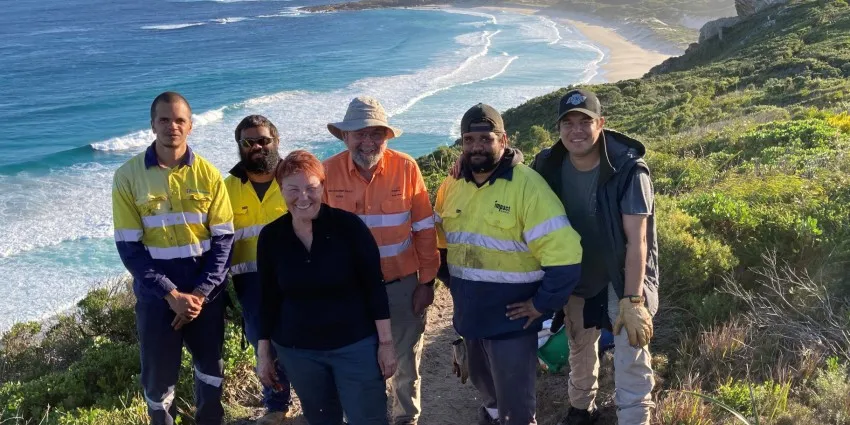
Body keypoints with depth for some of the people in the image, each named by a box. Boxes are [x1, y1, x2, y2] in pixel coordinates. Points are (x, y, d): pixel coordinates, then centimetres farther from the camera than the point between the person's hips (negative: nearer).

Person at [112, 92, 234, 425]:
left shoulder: (208, 174, -3)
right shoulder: (128, 176, -6)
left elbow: (224, 239, -3)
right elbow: (129, 247, -8)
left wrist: (201, 292, -13)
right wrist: (171, 294, -15)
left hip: (205, 291, 2)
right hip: (156, 294, -1)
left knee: (211, 363, 16)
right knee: (159, 374, 9)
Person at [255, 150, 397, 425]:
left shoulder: (348, 225, -12)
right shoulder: (270, 236, -4)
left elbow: (374, 287, -9)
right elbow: (268, 298, 4)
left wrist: (385, 342, -9)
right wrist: (263, 351, 6)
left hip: (356, 345, -2)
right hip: (296, 350, 3)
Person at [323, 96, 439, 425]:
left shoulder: (406, 167, -11)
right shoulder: (328, 172, -9)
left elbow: (424, 230, -5)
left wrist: (426, 281, -4)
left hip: (402, 285, 0)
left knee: (406, 362, 17)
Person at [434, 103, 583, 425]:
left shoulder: (527, 186, -19)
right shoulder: (452, 186, 2)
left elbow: (564, 253, -23)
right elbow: (441, 237, 20)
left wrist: (543, 304, -18)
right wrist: (451, 279, 11)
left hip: (511, 317, -6)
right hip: (468, 313, 6)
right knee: (483, 382, 28)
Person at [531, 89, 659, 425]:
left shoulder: (628, 169, -24)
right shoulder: (548, 166, -12)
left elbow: (636, 240, -26)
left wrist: (632, 300, -29)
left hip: (624, 276, -4)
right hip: (575, 277, 5)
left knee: (631, 359, -10)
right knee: (579, 349, 22)